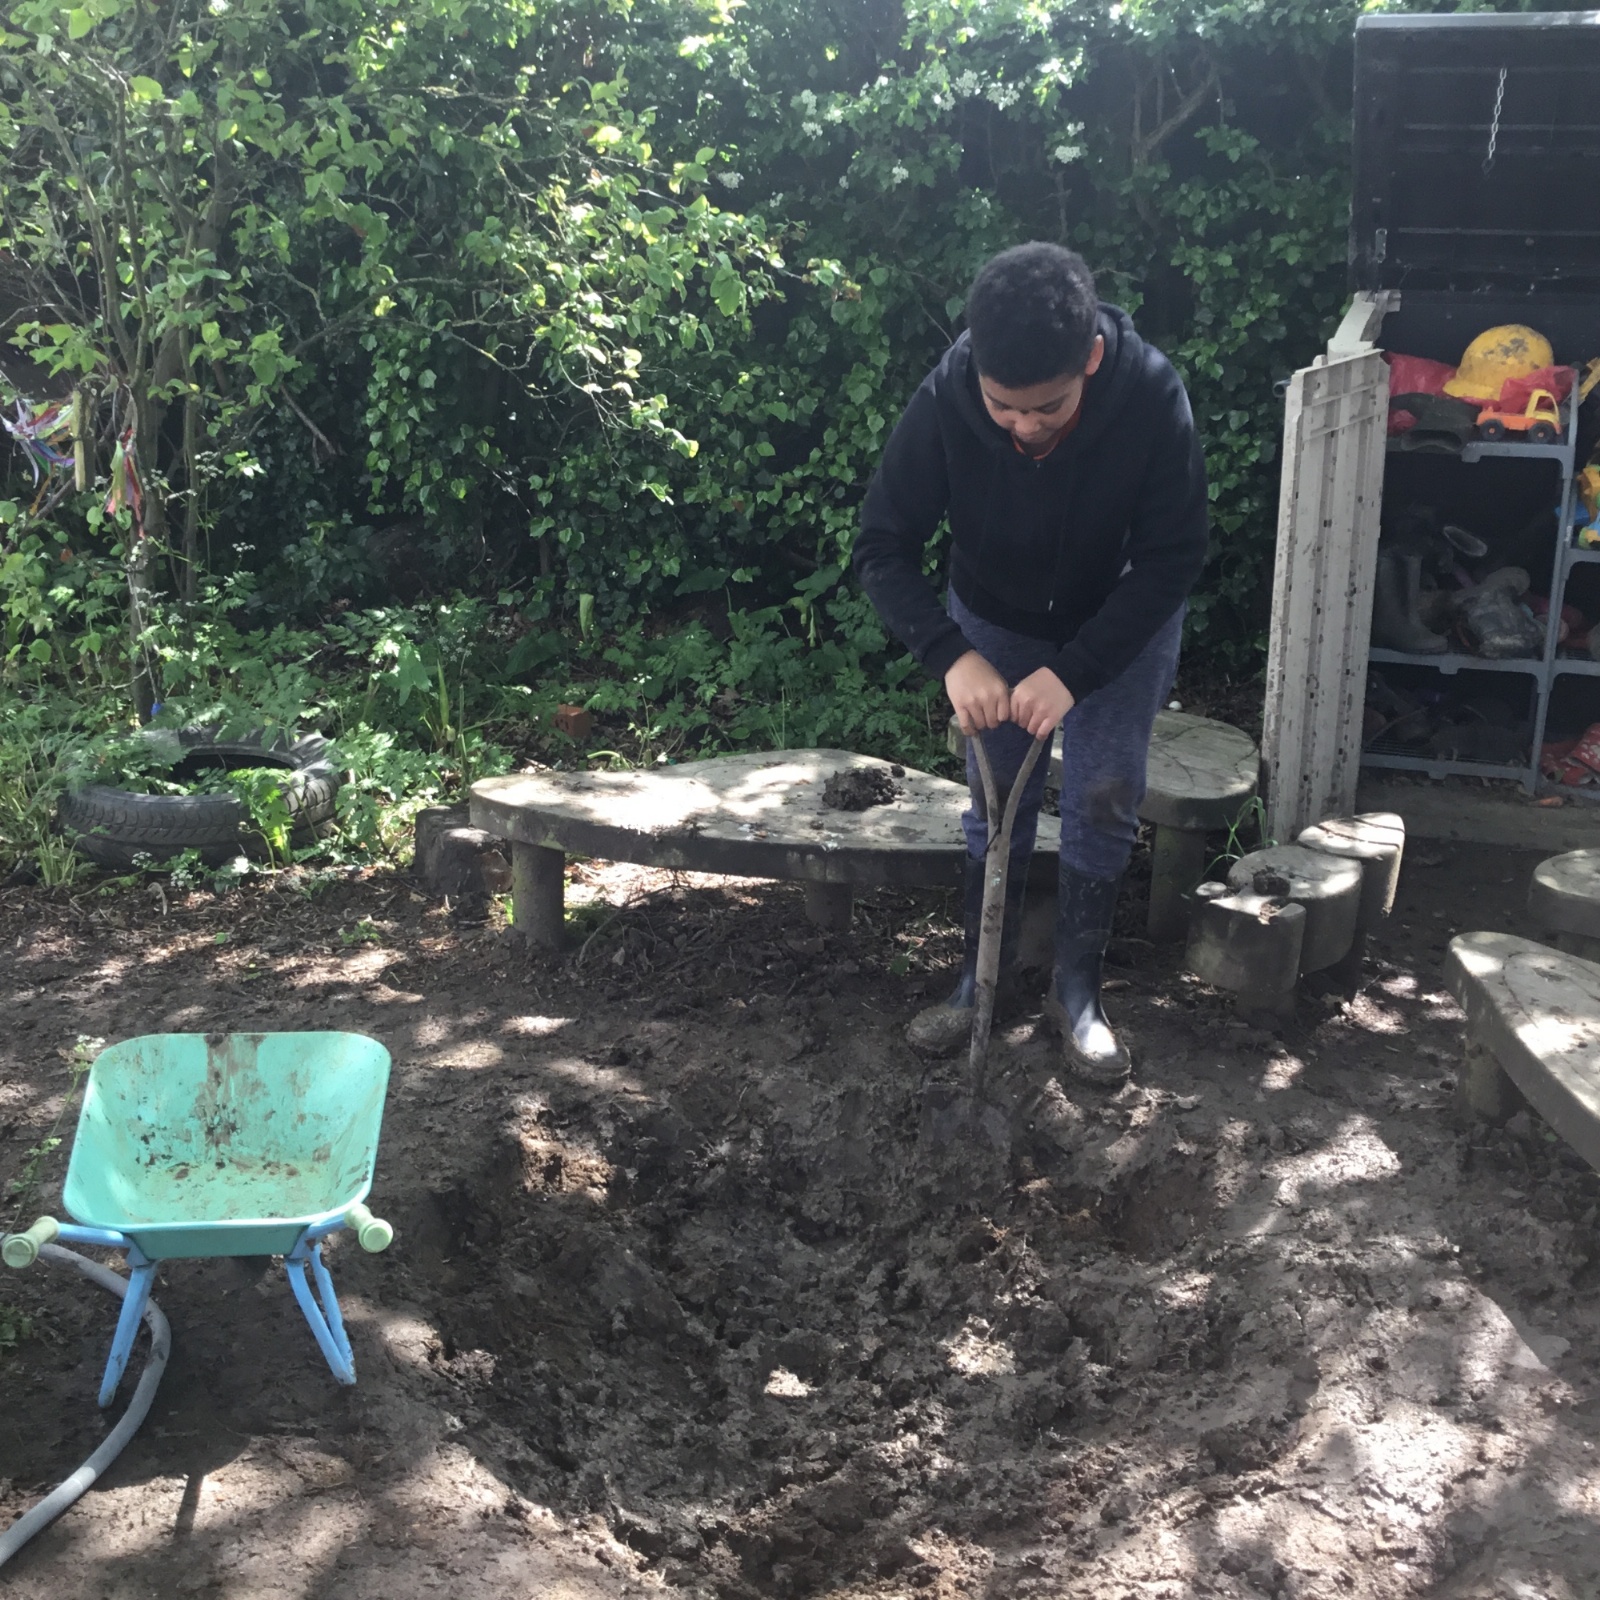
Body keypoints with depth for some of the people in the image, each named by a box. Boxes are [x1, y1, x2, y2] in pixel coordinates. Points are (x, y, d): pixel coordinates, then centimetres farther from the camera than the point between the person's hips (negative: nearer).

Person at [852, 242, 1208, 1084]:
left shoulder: (1151, 396, -34)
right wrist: (951, 656, -38)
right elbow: (884, 547, -23)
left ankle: (1076, 986, 15)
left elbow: (1172, 561, -26)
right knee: (995, 800, 8)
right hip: (993, 625, 1)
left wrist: (1073, 671, -35)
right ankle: (985, 969, 26)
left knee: (1103, 800, -2)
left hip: (1121, 626, -1)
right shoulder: (943, 402, -32)